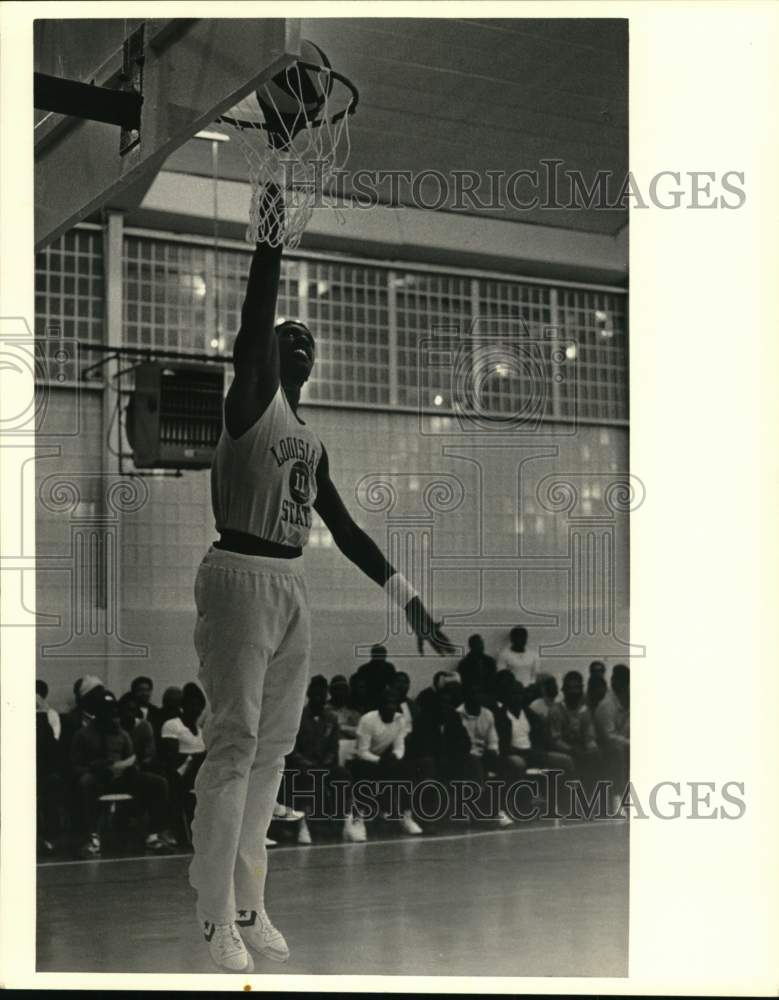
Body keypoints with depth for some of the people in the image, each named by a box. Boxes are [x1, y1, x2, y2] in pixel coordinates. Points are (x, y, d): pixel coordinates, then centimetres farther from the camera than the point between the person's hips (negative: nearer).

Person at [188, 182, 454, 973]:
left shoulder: (311, 442, 18)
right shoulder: (249, 400, -2)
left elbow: (346, 531, 19)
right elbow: (256, 321, -19)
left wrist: (407, 597, 17)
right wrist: (270, 238, -23)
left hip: (291, 588, 8)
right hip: (240, 580, -8)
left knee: (273, 747, 10)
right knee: (234, 745, -9)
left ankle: (248, 903, 20)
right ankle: (218, 919, -4)